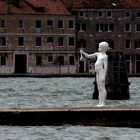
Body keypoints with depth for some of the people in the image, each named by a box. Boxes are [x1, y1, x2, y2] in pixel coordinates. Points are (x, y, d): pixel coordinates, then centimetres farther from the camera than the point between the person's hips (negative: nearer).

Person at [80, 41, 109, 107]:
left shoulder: (105, 56, -7)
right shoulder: (98, 54, 15)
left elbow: (105, 66, -13)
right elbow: (88, 56, 21)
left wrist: (104, 76, -20)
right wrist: (83, 52, 4)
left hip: (102, 72, -8)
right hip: (97, 72, 8)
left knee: (102, 87, -9)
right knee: (99, 88, 7)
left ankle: (103, 103, -10)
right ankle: (100, 102, 7)